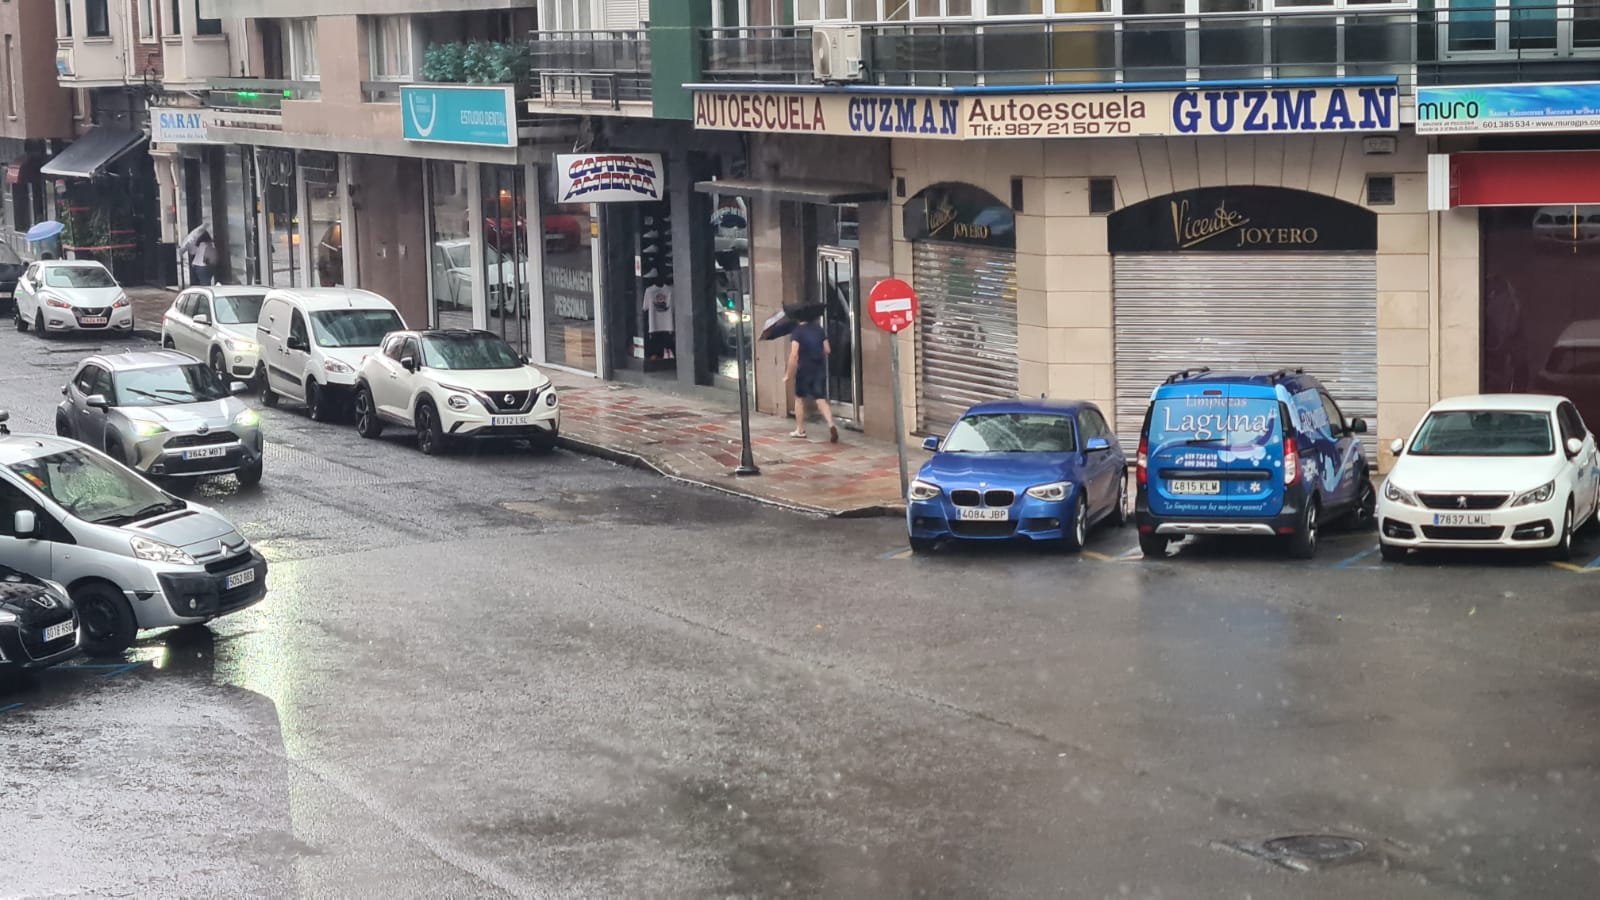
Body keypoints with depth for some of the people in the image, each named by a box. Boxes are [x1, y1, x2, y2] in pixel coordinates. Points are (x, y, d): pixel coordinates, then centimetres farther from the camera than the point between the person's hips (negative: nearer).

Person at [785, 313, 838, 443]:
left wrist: (789, 374, -12)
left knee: (799, 398, 16)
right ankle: (831, 425, -22)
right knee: (821, 399, 1)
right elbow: (827, 350, 11)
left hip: (804, 369, -4)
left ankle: (800, 430, 22)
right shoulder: (819, 329, 7)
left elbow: (794, 354, -18)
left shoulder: (797, 331, -10)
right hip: (820, 369, 4)